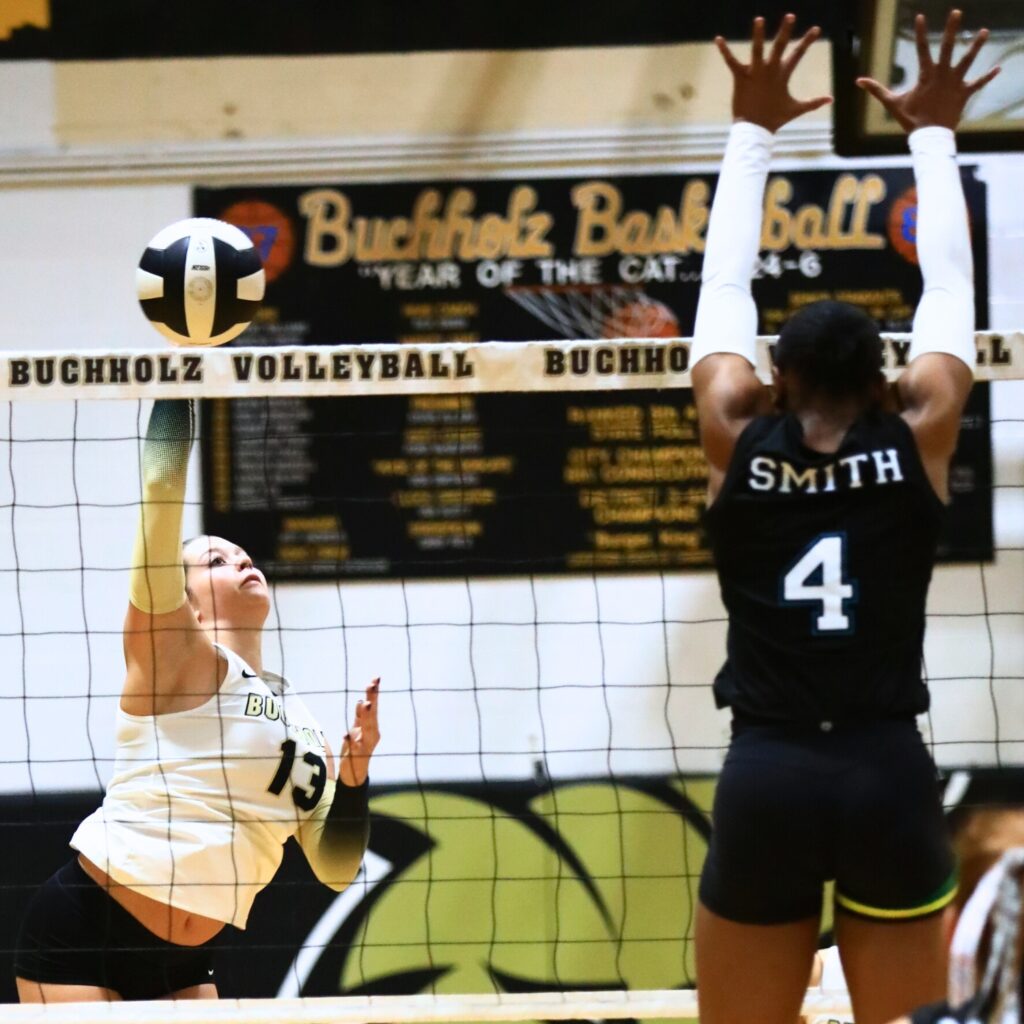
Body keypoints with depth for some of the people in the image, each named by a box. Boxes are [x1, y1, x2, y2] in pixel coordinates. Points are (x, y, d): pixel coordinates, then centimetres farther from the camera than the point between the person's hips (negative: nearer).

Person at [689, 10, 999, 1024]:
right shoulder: (918, 437, 2)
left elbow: (725, 283, 16)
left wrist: (753, 129, 26)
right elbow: (949, 284, 15)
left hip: (765, 783, 0)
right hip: (890, 779, 0)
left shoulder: (736, 439, 3)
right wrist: (932, 135, 27)